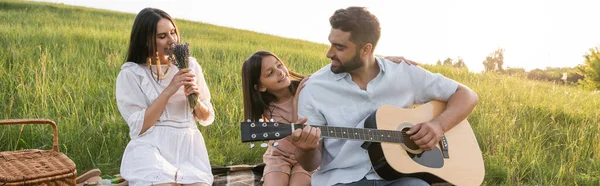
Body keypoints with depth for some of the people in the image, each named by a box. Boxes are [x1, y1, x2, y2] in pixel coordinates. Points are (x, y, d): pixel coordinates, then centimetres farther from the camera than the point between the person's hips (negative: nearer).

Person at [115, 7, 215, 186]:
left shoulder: (190, 65, 9)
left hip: (188, 148, 3)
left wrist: (195, 99, -8)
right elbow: (139, 127, -9)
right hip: (152, 148, -2)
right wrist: (169, 90, -15)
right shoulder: (130, 73, -1)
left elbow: (207, 118, 13)